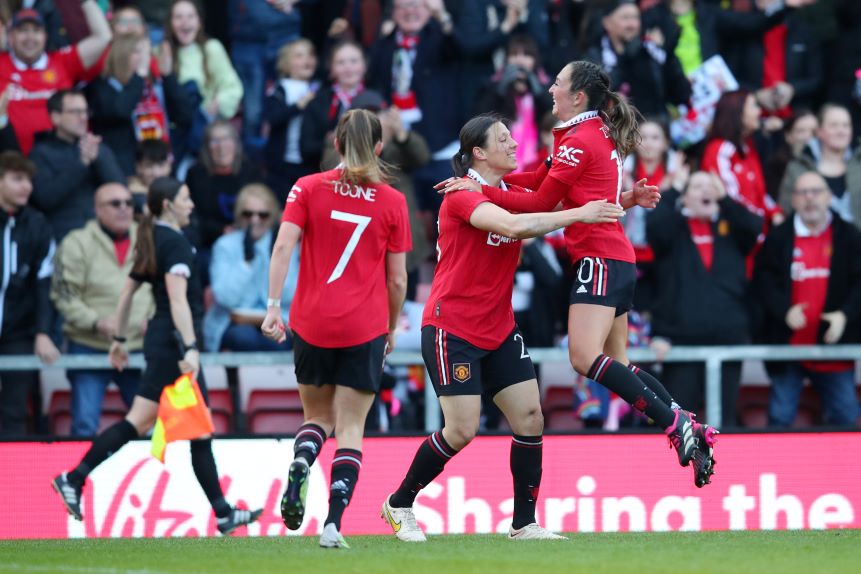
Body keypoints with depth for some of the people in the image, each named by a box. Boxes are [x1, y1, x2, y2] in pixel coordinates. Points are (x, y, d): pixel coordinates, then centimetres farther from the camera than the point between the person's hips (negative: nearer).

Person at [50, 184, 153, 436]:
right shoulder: (77, 244, -4)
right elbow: (64, 296, -7)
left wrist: (154, 318, -4)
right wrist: (96, 321, -19)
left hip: (138, 347, 3)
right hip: (89, 349, -3)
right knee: (85, 424, -5)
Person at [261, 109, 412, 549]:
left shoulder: (309, 188, 1)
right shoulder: (392, 202, 1)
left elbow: (283, 247, -10)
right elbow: (397, 279, 3)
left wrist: (273, 306, -11)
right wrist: (392, 327, 17)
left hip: (311, 325, 1)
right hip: (365, 330, -1)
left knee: (318, 416, 19)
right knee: (350, 429, 3)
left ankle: (301, 462, -14)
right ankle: (334, 523, -12)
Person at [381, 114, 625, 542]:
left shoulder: (512, 194, 9)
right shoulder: (463, 196, -17)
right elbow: (512, 225, -32)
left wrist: (613, 206, -7)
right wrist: (578, 214, -29)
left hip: (498, 330, 8)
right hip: (452, 327, -8)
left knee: (530, 418, -2)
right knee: (462, 430, -10)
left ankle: (524, 523, 5)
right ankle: (398, 506, 9)